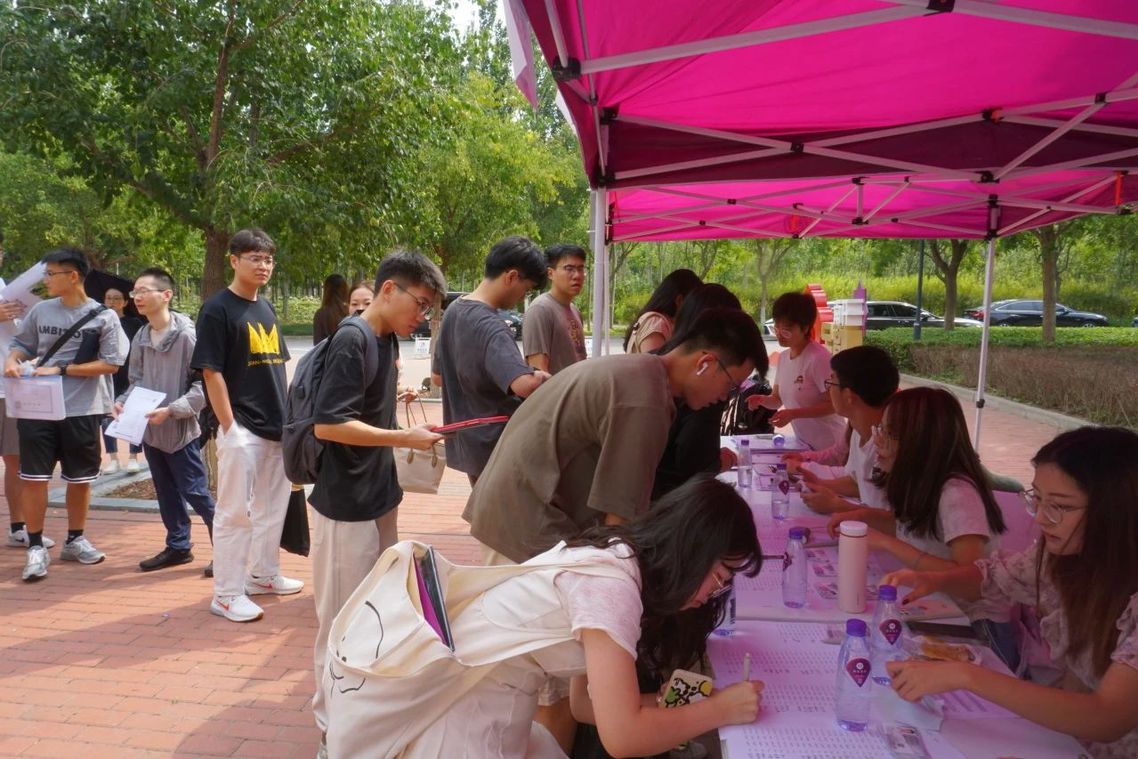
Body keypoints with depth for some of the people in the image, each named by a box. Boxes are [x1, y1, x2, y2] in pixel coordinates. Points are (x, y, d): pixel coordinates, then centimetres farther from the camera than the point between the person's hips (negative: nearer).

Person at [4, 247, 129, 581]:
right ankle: (36, 547, 11)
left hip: (81, 410, -1)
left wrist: (61, 370, -15)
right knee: (34, 477, 0)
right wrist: (11, 360, -10)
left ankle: (74, 540, 28)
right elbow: (21, 343, 13)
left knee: (80, 479, 11)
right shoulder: (40, 310, 4)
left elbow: (111, 364, -10)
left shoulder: (103, 317, -6)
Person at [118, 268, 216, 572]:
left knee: (195, 492, -1)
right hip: (150, 431, 7)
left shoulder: (187, 335, -17)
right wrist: (123, 402, -3)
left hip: (181, 430, -7)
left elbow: (204, 385, -18)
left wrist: (171, 410, -23)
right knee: (166, 493, 16)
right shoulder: (140, 338, 5)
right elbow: (136, 381, 15)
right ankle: (178, 546, 29)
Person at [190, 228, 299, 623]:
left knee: (273, 506, 16)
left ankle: (263, 574, 31)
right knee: (234, 512, -1)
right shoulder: (217, 309, -10)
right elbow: (211, 372, -14)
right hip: (242, 428, -8)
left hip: (276, 426, 8)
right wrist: (228, 427, -17)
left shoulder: (266, 308, 12)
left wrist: (287, 414, 12)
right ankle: (226, 593, 9)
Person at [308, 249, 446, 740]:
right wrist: (406, 438, -19)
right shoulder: (352, 341, -19)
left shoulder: (386, 338, 7)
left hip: (379, 496, 9)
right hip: (346, 505, -9)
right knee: (344, 615, 5)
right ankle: (335, 719, 22)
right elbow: (327, 424, -24)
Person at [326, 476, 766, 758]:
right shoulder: (612, 583, -22)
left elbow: (588, 702, 9)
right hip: (445, 716, -9)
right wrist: (720, 709, -11)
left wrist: (679, 700, -1)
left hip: (484, 709, 9)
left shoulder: (615, 558, 7)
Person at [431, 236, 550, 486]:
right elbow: (525, 385, -38)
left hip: (468, 442, 9)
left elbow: (438, 376, 15)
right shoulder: (490, 327, -24)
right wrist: (541, 378, -18)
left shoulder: (454, 310, 5)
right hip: (498, 448, -9)